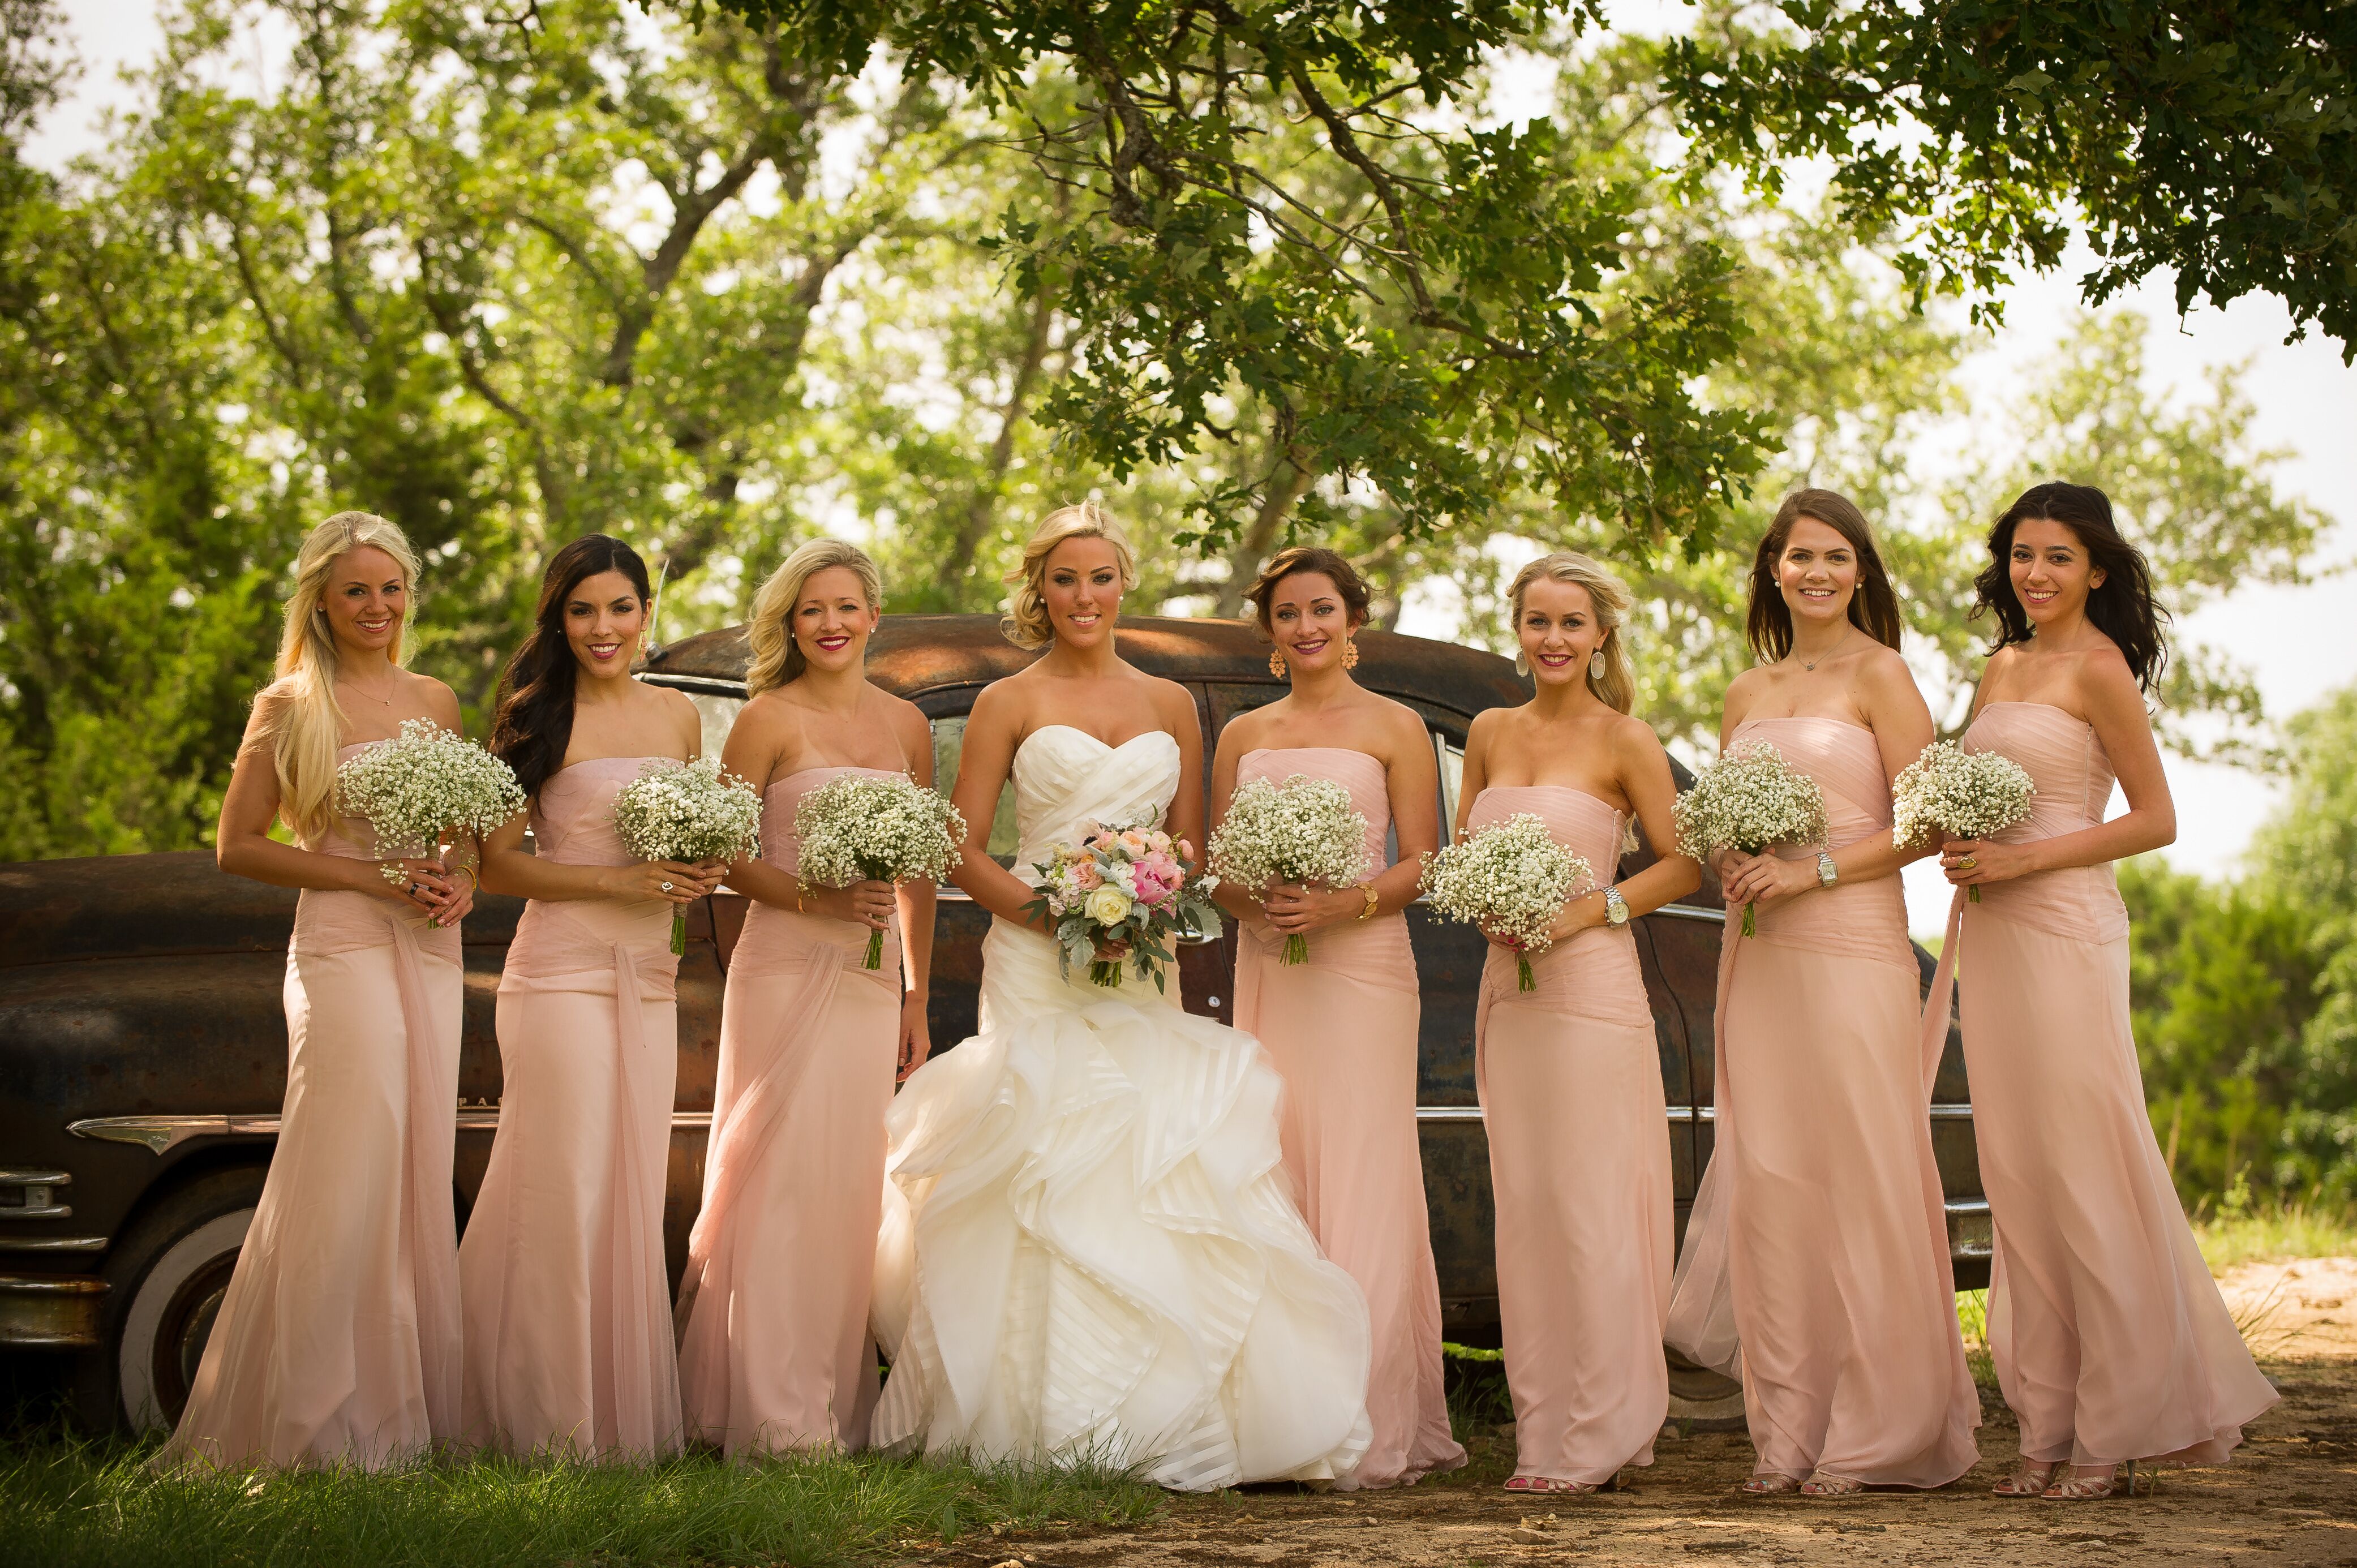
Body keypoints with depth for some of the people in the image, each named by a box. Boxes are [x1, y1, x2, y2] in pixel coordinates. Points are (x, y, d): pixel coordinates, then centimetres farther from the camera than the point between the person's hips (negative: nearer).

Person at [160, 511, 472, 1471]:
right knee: (346, 1182, -9)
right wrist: (374, 878, -12)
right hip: (342, 951, -5)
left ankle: (416, 1405, 11)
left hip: (430, 955, 5)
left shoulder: (435, 702, 14)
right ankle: (327, 1420, -3)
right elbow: (238, 848, -4)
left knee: (419, 1178, 6)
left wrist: (462, 880, 0)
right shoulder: (288, 708, -1)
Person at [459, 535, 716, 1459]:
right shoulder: (539, 718, -3)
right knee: (563, 1190, -6)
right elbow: (497, 863, -7)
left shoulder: (677, 717, 12)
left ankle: (627, 1413, 13)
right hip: (560, 971, -5)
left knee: (634, 1192, 6)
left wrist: (697, 874, 1)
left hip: (648, 976, 5)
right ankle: (548, 1419, 0)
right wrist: (617, 881, -16)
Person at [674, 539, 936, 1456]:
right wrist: (814, 899, -19)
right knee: (783, 1179, -7)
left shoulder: (905, 725, 13)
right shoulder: (770, 720, -3)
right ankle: (775, 1416, -5)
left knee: (852, 1184, 6)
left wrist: (916, 996, 16)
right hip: (785, 969, -5)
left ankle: (841, 1405, 13)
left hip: (869, 981, 5)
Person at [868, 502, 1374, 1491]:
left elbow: (1191, 846, 17)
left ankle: (1163, 1419, -5)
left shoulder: (1170, 706, 15)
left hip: (1141, 974, 3)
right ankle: (1047, 1418, -6)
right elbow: (964, 852, 1)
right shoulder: (1008, 704, 5)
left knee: (1156, 1174, -9)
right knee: (1049, 1178, -10)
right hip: (1037, 968, -3)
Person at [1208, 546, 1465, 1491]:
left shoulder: (1393, 729, 5)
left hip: (1362, 967, -4)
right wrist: (1252, 902, -7)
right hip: (1267, 974, 4)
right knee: (1278, 1181, 0)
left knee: (1361, 1185, -9)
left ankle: (1377, 1430, -10)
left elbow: (1423, 863, 0)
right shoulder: (1243, 737, 16)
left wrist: (1343, 905, -16)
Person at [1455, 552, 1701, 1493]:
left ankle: (1595, 1438, -3)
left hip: (1590, 984, -6)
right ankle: (1542, 1424, 10)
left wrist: (1587, 911, -12)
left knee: (1589, 1204, -7)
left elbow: (1685, 863, -4)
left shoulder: (1625, 742, -3)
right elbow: (1461, 848, 20)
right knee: (1522, 1204, 5)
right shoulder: (1491, 733, 12)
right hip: (1505, 984, 6)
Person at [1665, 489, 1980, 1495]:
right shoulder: (1745, 694, 17)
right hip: (1759, 954, 6)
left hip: (1850, 948, -6)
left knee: (1860, 1180, -6)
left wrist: (1814, 869, -14)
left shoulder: (1879, 676, 0)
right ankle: (1789, 1432, 8)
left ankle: (1876, 1434, 0)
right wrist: (1732, 871, 1)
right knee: (1768, 1183, 2)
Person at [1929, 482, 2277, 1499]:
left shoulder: (2099, 670, -6)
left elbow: (2155, 820, -8)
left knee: (2082, 1171, -6)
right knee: (2019, 1177, 6)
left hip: (2063, 929, -8)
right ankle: (2050, 1427, 10)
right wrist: (1961, 849, 3)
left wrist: (2024, 858, -14)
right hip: (1991, 934, 8)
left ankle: (2116, 1428, 1)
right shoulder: (2004, 665, 16)